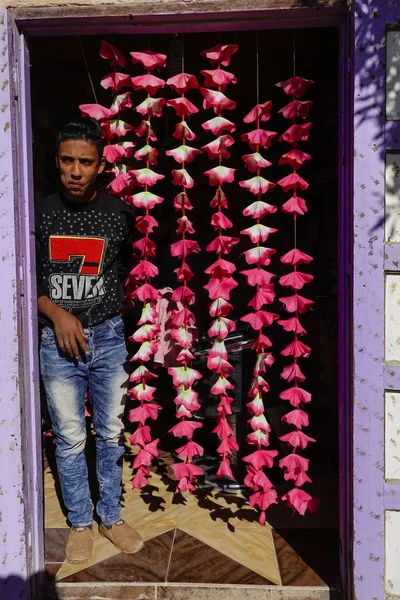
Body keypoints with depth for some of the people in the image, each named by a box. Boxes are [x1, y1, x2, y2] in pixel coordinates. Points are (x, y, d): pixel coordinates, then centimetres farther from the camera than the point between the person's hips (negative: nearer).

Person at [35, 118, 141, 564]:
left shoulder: (119, 215, -2)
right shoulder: (41, 213, -1)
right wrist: (57, 314, -11)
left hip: (109, 337, 0)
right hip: (57, 340, 0)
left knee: (111, 433, 11)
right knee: (69, 438, 9)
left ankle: (110, 516, 32)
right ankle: (79, 522, 30)